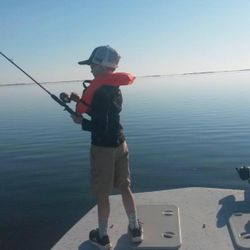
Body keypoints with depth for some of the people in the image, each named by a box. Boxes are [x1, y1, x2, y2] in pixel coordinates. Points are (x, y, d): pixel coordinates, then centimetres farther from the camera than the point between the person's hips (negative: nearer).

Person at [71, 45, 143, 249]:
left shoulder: (99, 91, -20)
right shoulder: (115, 89, 7)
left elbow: (100, 127, -23)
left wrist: (81, 122, -8)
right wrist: (79, 99, 13)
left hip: (103, 148, -8)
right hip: (120, 145, 8)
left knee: (102, 194, 6)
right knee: (125, 187, 18)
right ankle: (135, 229, 29)